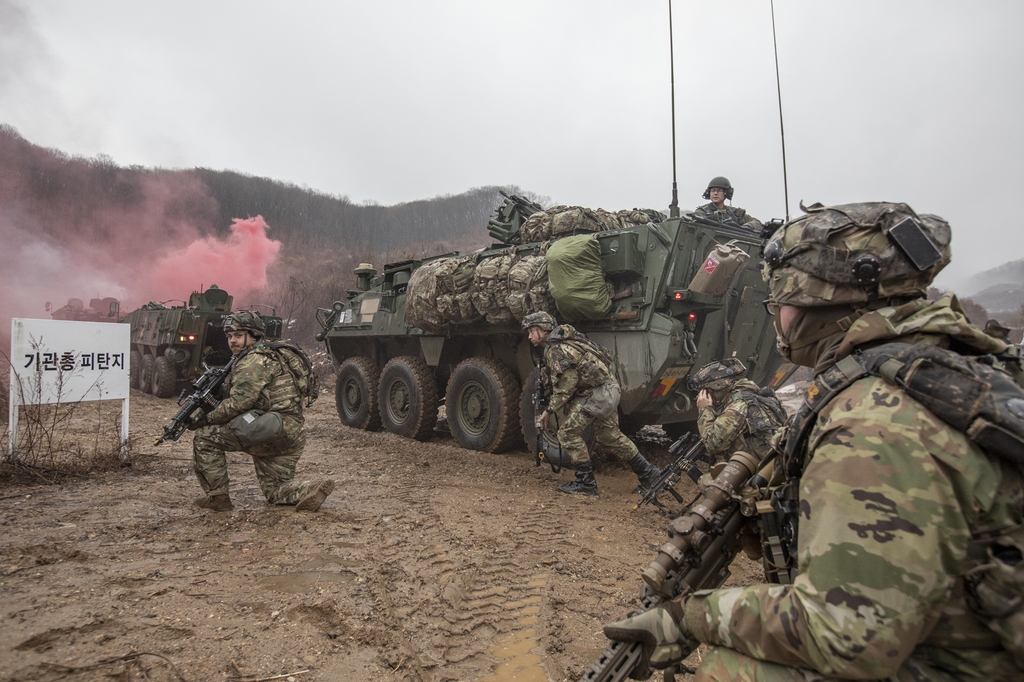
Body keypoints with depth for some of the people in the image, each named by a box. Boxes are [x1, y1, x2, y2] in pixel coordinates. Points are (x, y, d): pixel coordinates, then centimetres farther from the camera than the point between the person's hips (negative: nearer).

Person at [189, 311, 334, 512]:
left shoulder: (255, 361, -11)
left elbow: (238, 403, -17)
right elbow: (228, 394, 23)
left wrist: (206, 419, -5)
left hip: (271, 430, -11)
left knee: (204, 437, 0)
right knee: (275, 490, 16)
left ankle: (216, 496, 5)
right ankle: (311, 490, -6)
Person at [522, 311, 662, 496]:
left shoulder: (555, 350, -16)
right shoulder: (562, 341, 15)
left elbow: (565, 387, -17)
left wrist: (549, 411, -7)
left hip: (596, 394, -10)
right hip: (609, 390, 10)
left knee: (568, 432, -2)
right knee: (609, 436, 21)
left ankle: (586, 483, 5)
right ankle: (648, 473, 30)